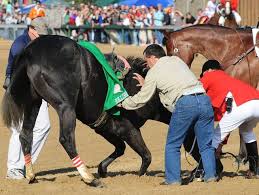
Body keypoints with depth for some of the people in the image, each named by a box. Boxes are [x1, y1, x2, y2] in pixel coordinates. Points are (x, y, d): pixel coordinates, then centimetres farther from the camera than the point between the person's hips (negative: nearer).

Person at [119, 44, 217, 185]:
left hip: (184, 103, -5)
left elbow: (142, 99, 16)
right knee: (206, 144, 14)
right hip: (204, 99, 5)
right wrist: (146, 84, 48)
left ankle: (173, 179, 7)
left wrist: (123, 103, 33)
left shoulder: (153, 72, 8)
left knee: (172, 145, 9)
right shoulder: (176, 60, 25)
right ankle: (211, 175, 10)